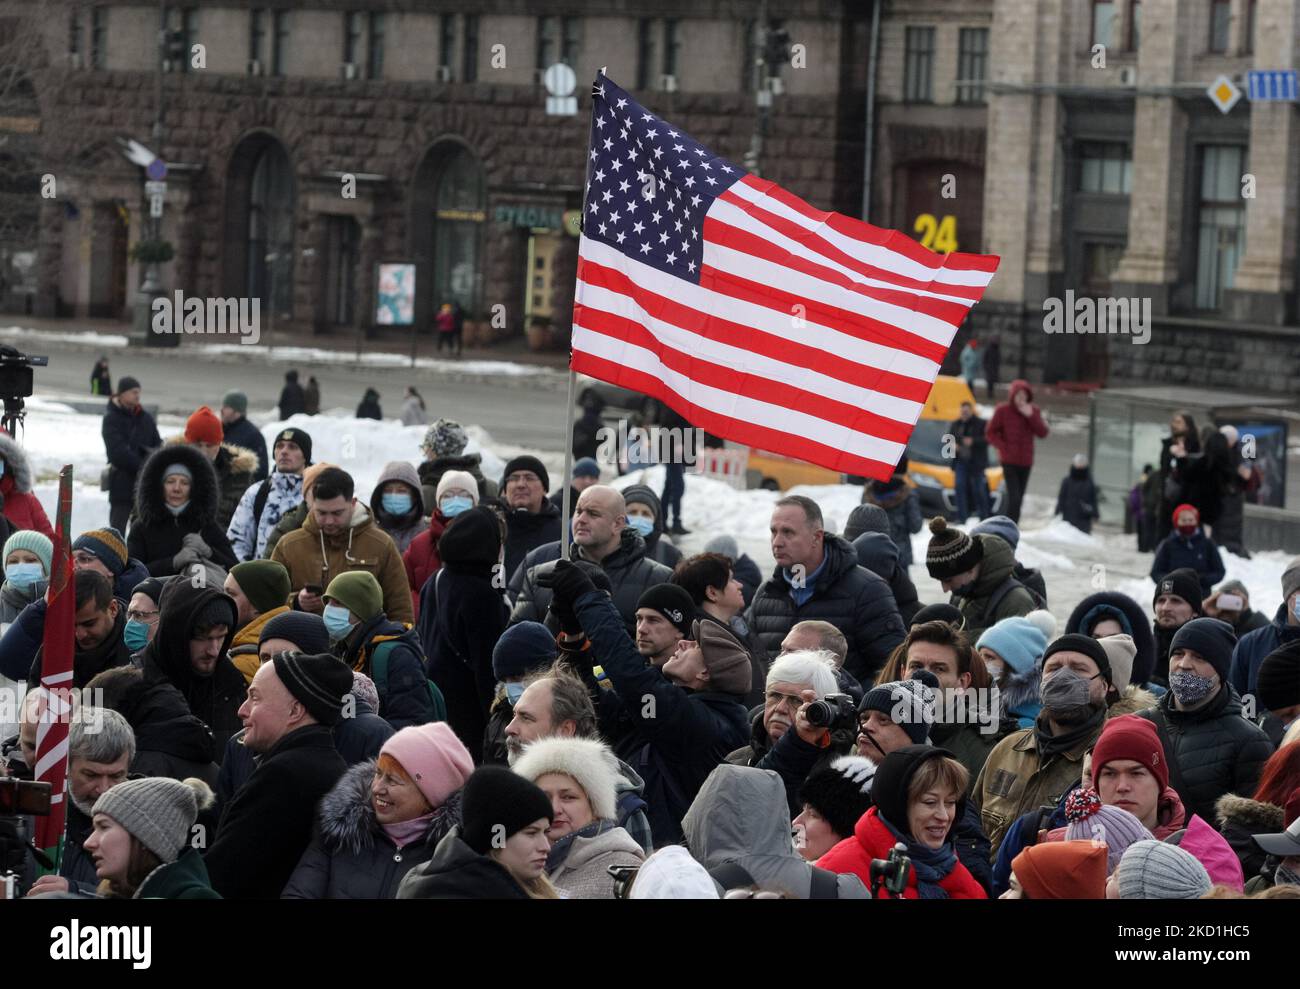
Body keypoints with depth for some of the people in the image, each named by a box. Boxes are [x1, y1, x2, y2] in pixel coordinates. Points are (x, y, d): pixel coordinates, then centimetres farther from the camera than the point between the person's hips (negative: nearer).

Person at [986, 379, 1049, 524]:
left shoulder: (1033, 411, 6)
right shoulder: (1003, 410, -5)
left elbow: (1043, 433, -3)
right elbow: (990, 432, 0)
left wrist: (1031, 416, -15)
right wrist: (1003, 448, -12)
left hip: (1026, 461, 4)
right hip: (1009, 461, -4)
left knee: (1018, 499, 10)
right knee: (1014, 498, -16)